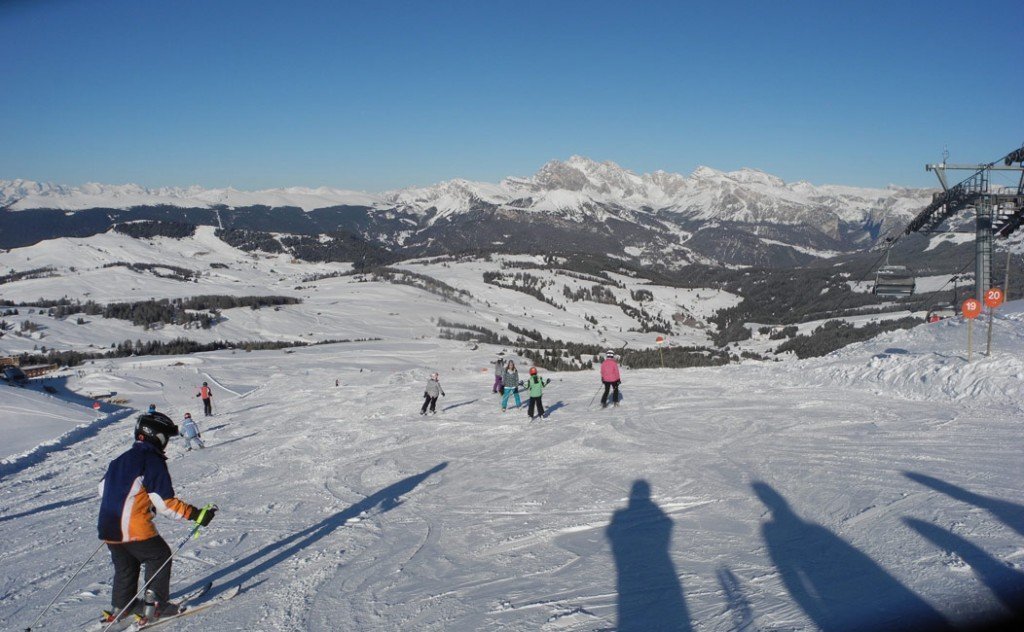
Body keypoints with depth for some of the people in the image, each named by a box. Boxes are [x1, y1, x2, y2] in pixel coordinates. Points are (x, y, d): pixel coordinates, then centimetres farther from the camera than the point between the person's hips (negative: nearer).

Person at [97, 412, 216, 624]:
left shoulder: (120, 460, 14)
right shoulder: (152, 461, -12)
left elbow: (103, 489, 24)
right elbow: (165, 503, -16)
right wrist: (196, 514, -12)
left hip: (108, 527, 8)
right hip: (135, 528, -8)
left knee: (125, 565, 23)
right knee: (160, 558, 10)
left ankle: (121, 606, 29)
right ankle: (156, 604, 11)